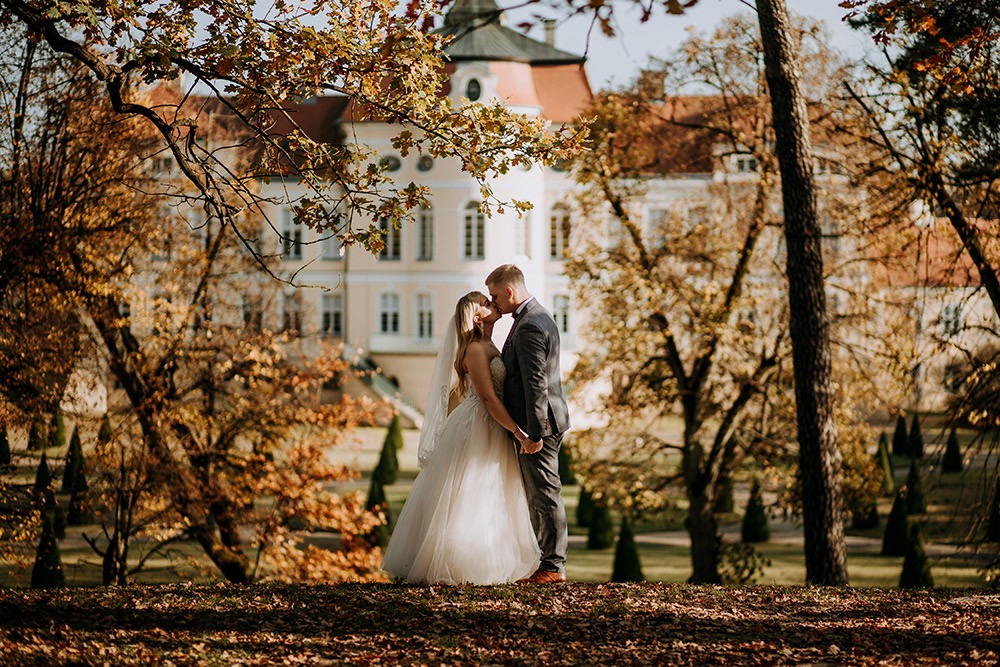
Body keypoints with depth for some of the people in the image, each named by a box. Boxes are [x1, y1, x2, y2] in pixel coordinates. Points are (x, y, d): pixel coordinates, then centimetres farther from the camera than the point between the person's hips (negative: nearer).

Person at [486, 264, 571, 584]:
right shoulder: (538, 318, 15)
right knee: (538, 496, 15)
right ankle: (544, 560, 20)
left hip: (538, 424, -11)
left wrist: (534, 433, -23)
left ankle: (553, 567, 0)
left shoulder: (529, 327, -18)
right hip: (541, 424, 11)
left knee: (545, 494, -4)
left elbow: (536, 384, -23)